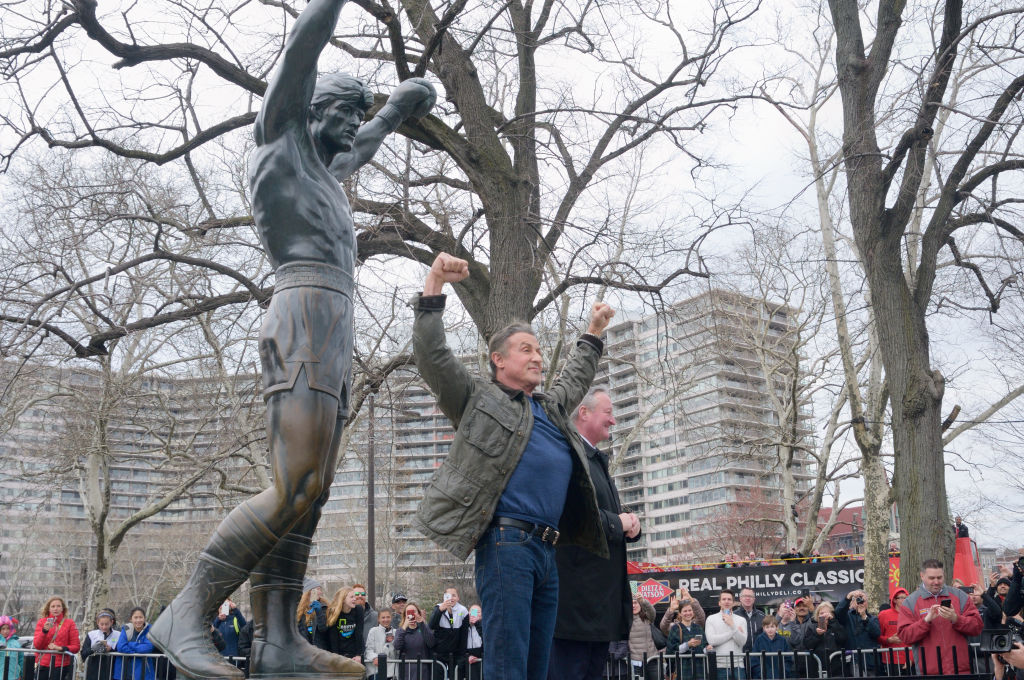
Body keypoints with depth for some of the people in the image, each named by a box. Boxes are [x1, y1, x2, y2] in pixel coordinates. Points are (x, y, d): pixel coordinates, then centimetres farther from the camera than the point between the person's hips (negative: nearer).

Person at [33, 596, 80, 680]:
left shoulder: (69, 623, 4)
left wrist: (61, 648, -14)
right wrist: (44, 630, -12)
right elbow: (36, 645, 3)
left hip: (61, 666, -2)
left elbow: (76, 647, 3)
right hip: (43, 665, 2)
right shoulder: (42, 622, 10)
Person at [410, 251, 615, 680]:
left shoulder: (552, 408, 27)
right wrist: (433, 287, -8)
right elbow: (431, 355, -3)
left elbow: (574, 380, 48)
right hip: (507, 542, -7)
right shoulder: (479, 400, 7)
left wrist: (593, 335, 51)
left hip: (547, 549, 8)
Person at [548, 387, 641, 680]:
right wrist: (618, 522, -10)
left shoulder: (598, 461, 23)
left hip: (603, 598, 10)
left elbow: (616, 523, 25)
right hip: (576, 594, -10)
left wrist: (631, 525, 1)